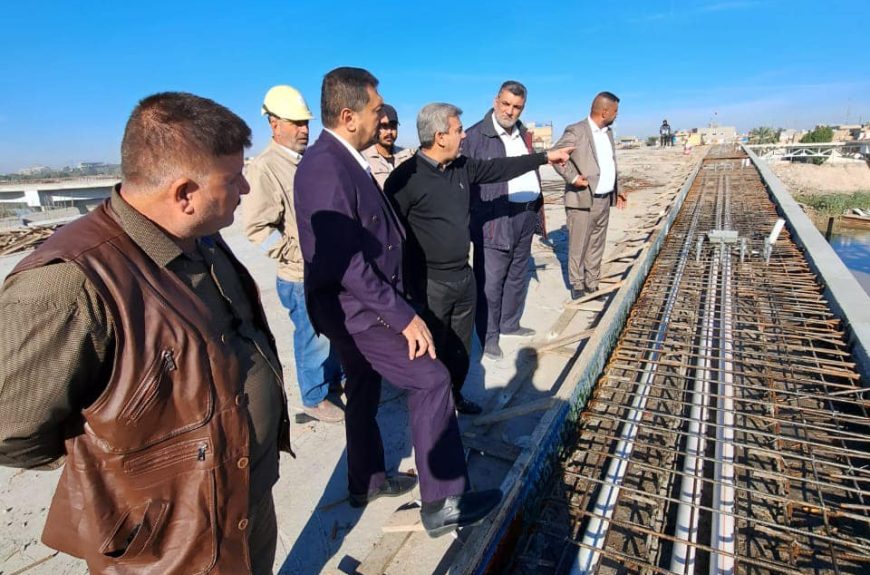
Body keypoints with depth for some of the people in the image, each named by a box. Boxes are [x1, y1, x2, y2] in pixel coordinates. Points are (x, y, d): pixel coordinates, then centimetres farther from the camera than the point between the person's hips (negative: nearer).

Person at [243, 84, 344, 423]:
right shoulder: (264, 168, -14)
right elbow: (257, 227, -19)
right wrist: (298, 253, -19)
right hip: (304, 276, -7)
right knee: (315, 337, 8)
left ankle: (338, 377, 44)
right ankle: (314, 399, 29)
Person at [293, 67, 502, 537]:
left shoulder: (341, 160, 6)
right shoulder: (326, 168, -24)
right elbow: (344, 262, -28)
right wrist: (403, 315, -25)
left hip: (357, 304, 10)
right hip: (356, 307, -10)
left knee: (364, 390, 21)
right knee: (431, 380, -7)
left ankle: (366, 482, 41)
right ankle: (443, 502, 6)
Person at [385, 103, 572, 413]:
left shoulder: (462, 167, 5)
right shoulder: (406, 177, -17)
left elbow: (500, 168, 16)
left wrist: (544, 157, 20)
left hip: (464, 276, 7)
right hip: (430, 284, -7)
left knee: (462, 347, 21)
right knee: (434, 350, 8)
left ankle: (454, 395, 43)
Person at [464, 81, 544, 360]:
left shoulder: (523, 134, 14)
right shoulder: (475, 136, -9)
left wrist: (539, 209, 18)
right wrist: (467, 221, -15)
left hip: (525, 216, 8)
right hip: (495, 220, -8)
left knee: (518, 276, 18)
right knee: (491, 282, 0)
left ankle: (509, 324, 35)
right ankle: (489, 337, 15)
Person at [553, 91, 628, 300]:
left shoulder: (608, 132, 16)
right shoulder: (576, 131, -10)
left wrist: (618, 189, 21)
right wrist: (573, 177, -17)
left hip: (604, 200, 8)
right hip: (582, 200, -7)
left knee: (597, 245, 13)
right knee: (578, 246, 1)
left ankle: (592, 283, 23)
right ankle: (577, 285, 13)